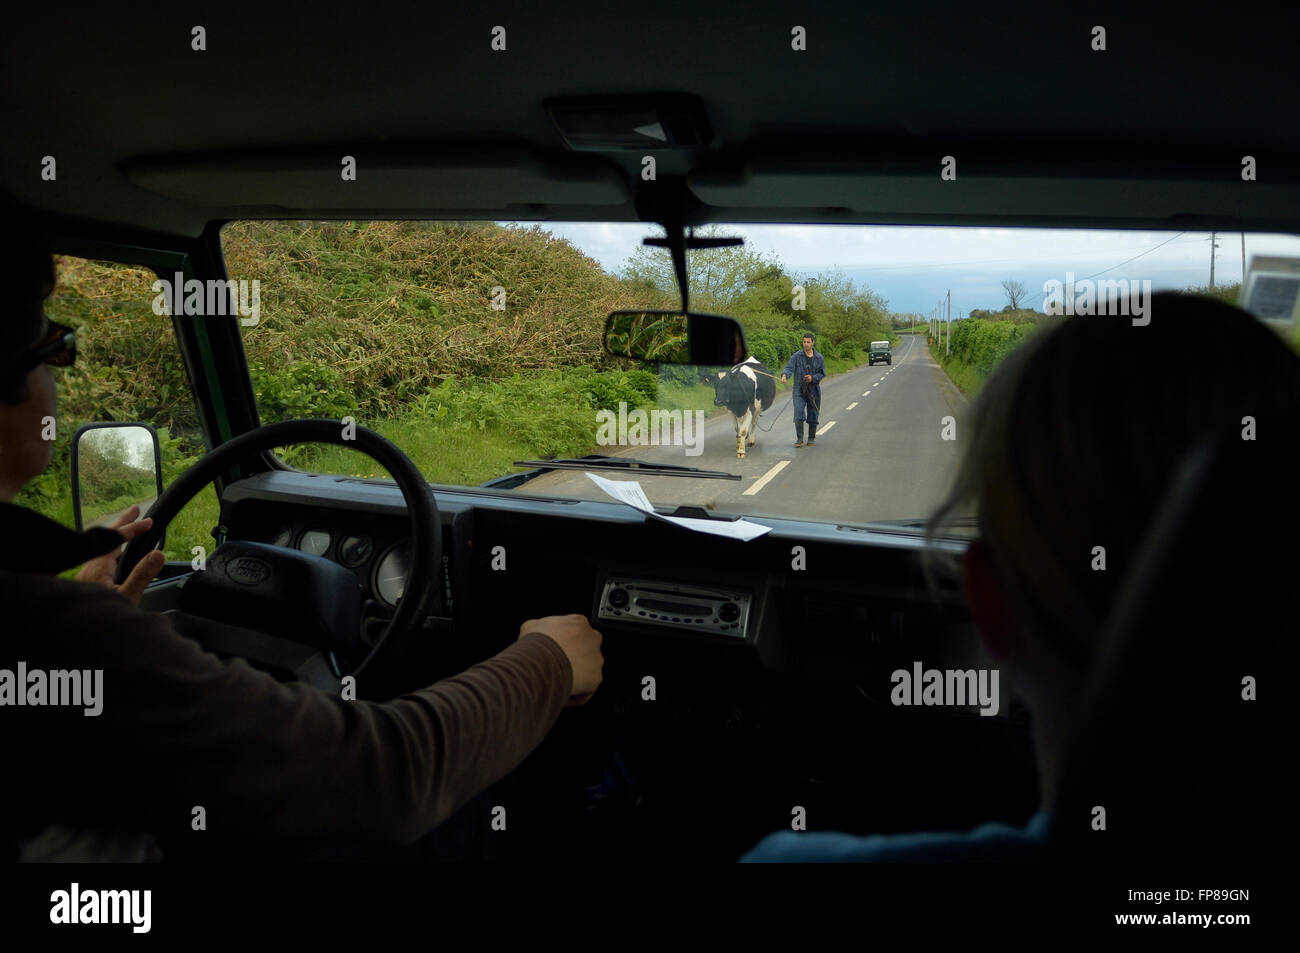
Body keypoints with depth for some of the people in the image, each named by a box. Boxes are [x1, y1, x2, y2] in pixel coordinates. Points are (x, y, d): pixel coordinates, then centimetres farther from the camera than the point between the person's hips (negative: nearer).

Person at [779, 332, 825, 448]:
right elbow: (789, 367, -12)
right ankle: (799, 439, -9)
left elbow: (822, 373, 6)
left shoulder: (819, 358, 3)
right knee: (799, 414, -13)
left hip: (813, 390, 2)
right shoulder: (796, 356, -2)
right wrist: (784, 375, -33)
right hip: (799, 390, -2)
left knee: (813, 415, 8)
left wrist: (813, 378, -12)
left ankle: (811, 438, 22)